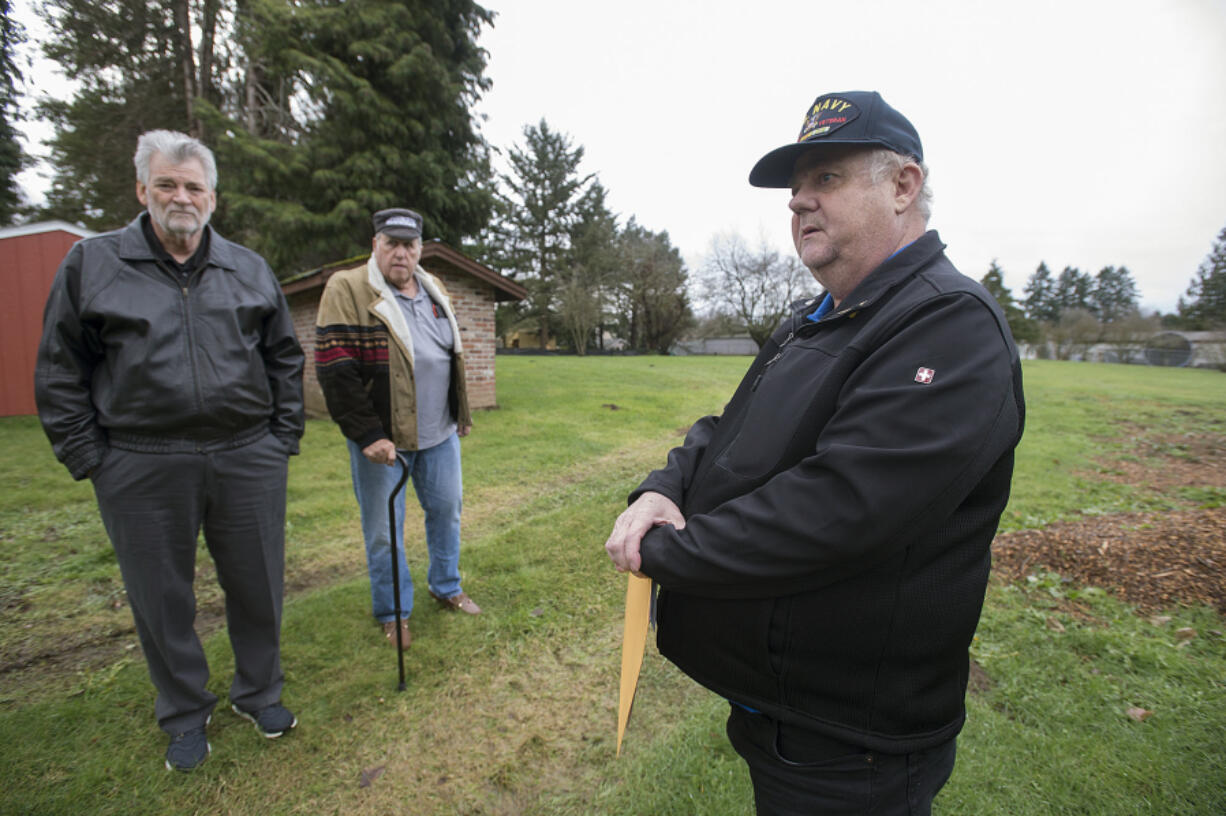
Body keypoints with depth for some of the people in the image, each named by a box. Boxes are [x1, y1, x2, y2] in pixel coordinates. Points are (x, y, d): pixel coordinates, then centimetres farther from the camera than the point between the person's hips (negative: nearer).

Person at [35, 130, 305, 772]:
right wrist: (88, 457, -1)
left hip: (248, 459, 1)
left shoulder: (250, 270, 8)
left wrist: (283, 438, 5)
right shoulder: (91, 264, 4)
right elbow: (60, 370, 5)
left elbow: (284, 359, 11)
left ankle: (258, 694, 34)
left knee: (257, 586, 11)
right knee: (161, 598, 12)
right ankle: (185, 715, 34)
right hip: (141, 468, -1)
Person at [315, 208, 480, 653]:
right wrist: (367, 435, -19)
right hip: (381, 437, -5)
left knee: (447, 508, 15)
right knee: (383, 528, 7)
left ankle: (446, 587, 37)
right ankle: (393, 612, 27)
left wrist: (461, 415, 17)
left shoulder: (435, 290, 10)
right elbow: (334, 371, -15)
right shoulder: (346, 289, -10)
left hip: (439, 433, 6)